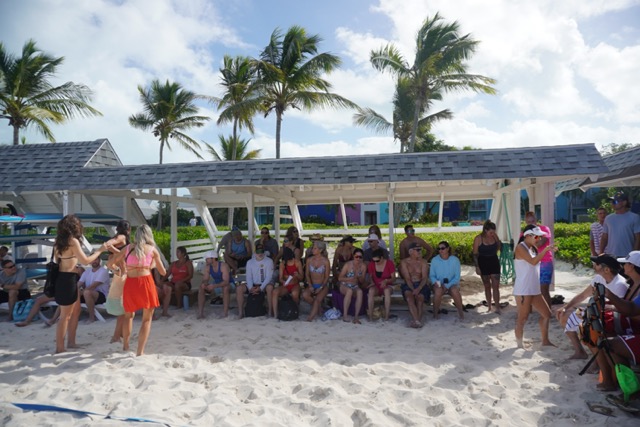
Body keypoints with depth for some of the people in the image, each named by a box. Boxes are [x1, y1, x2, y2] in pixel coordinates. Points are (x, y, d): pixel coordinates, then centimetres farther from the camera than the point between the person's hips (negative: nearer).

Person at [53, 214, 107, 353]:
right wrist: (99, 250, -7)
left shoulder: (59, 240, 9)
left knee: (76, 311, 18)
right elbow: (85, 260, -17)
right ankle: (60, 348, 10)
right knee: (65, 315, 1)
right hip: (67, 279, -9)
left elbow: (57, 260, 15)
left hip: (63, 278, 9)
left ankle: (71, 342, 24)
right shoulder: (73, 241, -16)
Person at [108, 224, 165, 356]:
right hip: (145, 282, -3)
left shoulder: (128, 247, 10)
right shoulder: (152, 249, 5)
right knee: (147, 318, 9)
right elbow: (163, 272, 8)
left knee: (129, 315, 27)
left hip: (130, 283, 3)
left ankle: (125, 345, 33)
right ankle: (140, 352, 3)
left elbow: (112, 262, 17)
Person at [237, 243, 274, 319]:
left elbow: (268, 277, -12)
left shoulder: (269, 261, -5)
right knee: (239, 288, -20)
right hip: (253, 285, 4)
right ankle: (240, 312, -14)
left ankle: (270, 310, -25)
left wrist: (260, 288, -23)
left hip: (265, 285, -3)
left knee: (270, 287, -38)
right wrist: (250, 288, -17)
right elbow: (249, 277, 2)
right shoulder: (250, 262, 7)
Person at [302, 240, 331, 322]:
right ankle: (318, 307, -1)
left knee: (318, 299, -31)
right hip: (312, 285, 3)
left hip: (323, 285, -3)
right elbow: (307, 274, 6)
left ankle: (311, 316, -20)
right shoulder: (309, 260, 4)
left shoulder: (325, 261, -6)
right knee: (304, 295, -27)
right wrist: (310, 286, -8)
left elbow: (327, 277, -4)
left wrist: (321, 288, -15)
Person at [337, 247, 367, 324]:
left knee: (360, 291, -32)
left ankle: (356, 316, -33)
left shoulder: (363, 266, 0)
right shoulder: (348, 264, -10)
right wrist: (350, 278, -24)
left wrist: (359, 277, -16)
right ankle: (345, 315, -32)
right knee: (350, 290, -37)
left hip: (355, 287, 3)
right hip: (344, 286, -3)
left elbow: (362, 282, 7)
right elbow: (340, 278, -8)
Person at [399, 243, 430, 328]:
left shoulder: (423, 262, 6)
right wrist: (413, 290, -23)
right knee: (409, 296, -33)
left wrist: (418, 289, -23)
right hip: (409, 285, -1)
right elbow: (407, 278, -6)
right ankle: (417, 321, -41)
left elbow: (424, 278, -5)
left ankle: (415, 320, -27)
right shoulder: (404, 262, 3)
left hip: (421, 285, 1)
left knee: (420, 297, -31)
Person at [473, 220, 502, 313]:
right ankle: (489, 307, 21)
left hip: (494, 262, 2)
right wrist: (477, 267, -10)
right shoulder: (478, 238, -11)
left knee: (496, 286, -2)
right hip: (483, 263, -2)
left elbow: (499, 248, 13)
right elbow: (475, 254, -8)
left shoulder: (494, 237, -2)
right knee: (487, 286, 10)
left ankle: (497, 308, 0)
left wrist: (497, 239, 0)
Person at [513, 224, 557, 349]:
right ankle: (520, 345, 11)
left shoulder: (532, 248, 16)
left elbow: (536, 263, 13)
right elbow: (533, 261, -23)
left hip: (535, 290, 9)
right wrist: (546, 249, -21)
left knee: (546, 314, 14)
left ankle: (545, 341, 26)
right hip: (523, 290, -9)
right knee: (523, 318, 0)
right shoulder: (520, 247, -11)